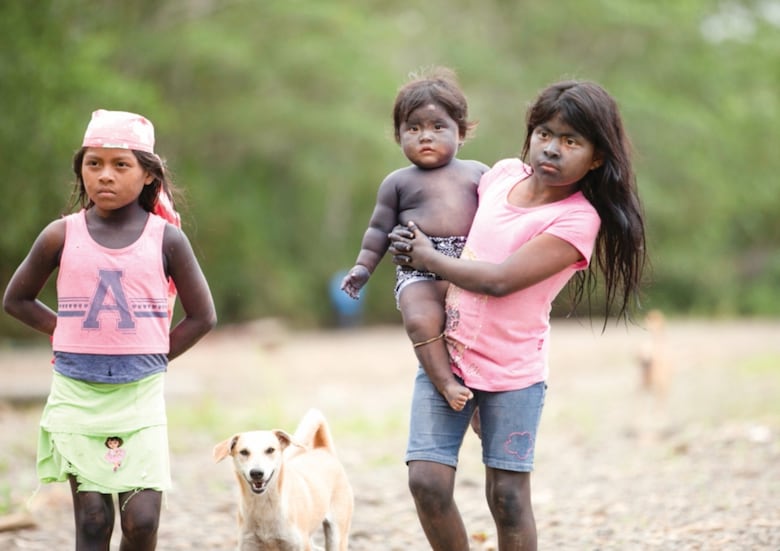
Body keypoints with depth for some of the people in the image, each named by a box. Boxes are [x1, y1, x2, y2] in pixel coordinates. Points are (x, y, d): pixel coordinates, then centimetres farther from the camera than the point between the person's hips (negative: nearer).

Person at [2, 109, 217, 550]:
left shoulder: (166, 238, -1)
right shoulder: (62, 236, 0)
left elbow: (202, 316, 5)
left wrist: (155, 355, 0)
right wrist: (70, 334, 4)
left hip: (140, 397, 0)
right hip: (77, 396, 1)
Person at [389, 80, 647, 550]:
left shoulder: (577, 221, -15)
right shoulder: (504, 174, 3)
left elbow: (499, 280, -22)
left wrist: (428, 257, -10)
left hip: (514, 370, -4)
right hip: (445, 356, 4)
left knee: (508, 496, -1)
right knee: (427, 481, -7)